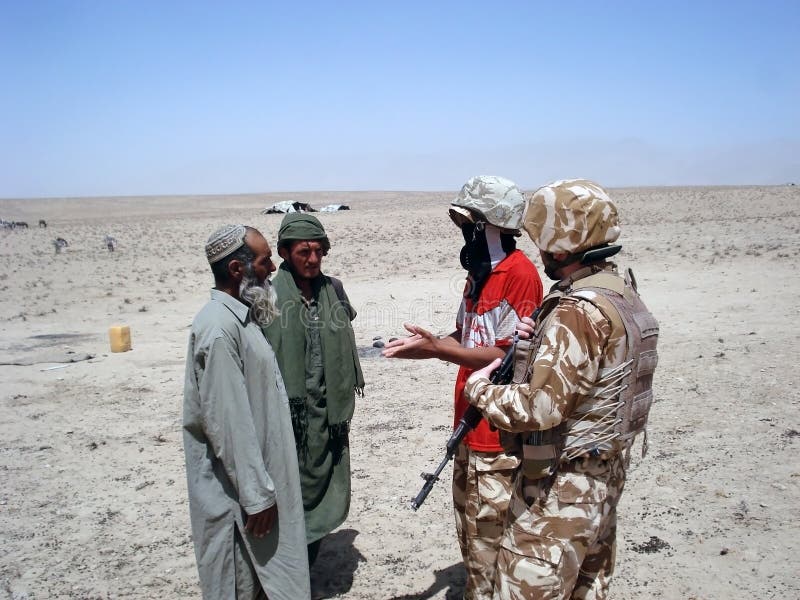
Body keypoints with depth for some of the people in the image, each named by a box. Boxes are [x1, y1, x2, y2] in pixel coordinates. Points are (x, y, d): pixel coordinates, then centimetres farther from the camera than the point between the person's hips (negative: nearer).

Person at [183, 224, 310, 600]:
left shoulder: (241, 317, 8)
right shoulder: (218, 328, -23)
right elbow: (227, 421, -24)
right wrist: (255, 495, -20)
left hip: (257, 474, 9)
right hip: (236, 488, -9)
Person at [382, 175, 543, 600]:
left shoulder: (519, 274, -18)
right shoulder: (479, 271, 11)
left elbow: (505, 356, -20)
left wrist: (437, 349, -22)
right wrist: (427, 344, -5)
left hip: (498, 436, -9)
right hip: (470, 426, 9)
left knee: (489, 537, 4)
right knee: (469, 530, 22)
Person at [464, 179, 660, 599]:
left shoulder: (579, 312, -25)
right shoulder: (623, 294, 4)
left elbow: (537, 408, -29)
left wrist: (479, 389, -14)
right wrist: (540, 337, 11)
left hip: (560, 492, -10)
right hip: (606, 481, 10)